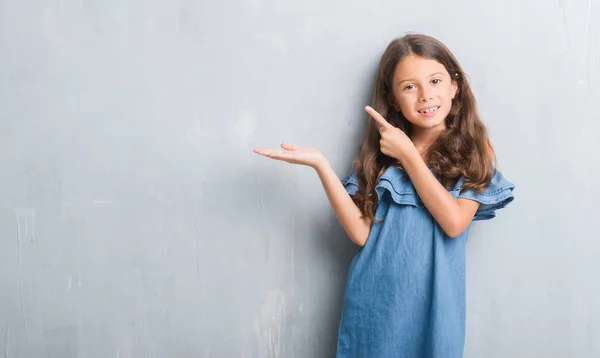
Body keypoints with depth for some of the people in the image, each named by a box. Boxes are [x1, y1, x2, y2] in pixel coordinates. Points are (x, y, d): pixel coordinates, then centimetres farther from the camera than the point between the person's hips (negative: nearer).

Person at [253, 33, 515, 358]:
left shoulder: (472, 151, -1)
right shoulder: (379, 151, 3)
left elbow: (454, 223, -15)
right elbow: (362, 232, -7)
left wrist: (408, 155, -13)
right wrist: (320, 165, -16)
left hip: (431, 301, -1)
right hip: (374, 300, 1)